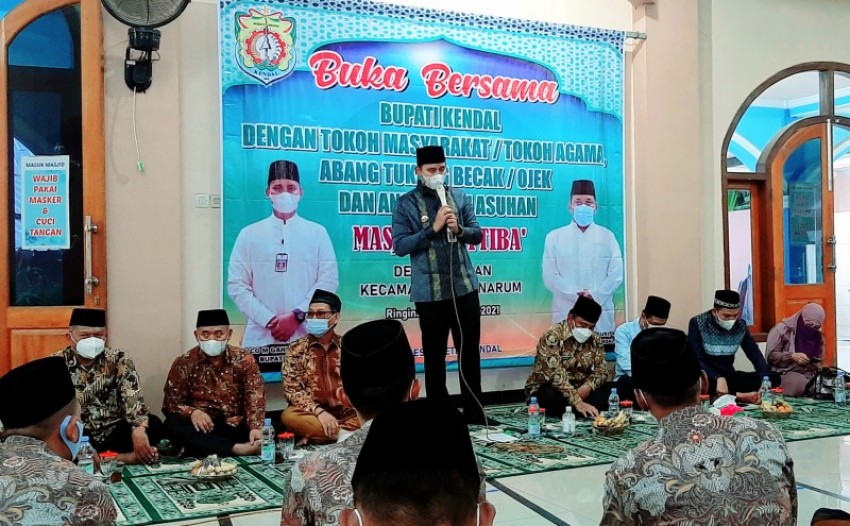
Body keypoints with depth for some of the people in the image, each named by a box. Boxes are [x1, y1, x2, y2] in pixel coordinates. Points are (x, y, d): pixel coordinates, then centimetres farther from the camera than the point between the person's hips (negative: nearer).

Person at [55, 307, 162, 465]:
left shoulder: (119, 360, -1)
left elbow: (133, 397, -14)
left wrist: (139, 430, -34)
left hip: (113, 433, 1)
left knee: (154, 424, -22)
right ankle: (121, 457, -27)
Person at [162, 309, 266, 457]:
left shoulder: (244, 360, 1)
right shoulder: (184, 363, 0)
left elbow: (255, 398, -9)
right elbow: (170, 403, -1)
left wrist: (256, 427, -29)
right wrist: (192, 412, -24)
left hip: (235, 426, 0)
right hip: (202, 426, 1)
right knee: (172, 425, -32)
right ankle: (237, 449, -39)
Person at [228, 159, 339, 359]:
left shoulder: (317, 233, 7)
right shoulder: (249, 235, 7)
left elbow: (329, 281, 0)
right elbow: (237, 285, 3)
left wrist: (297, 316, -10)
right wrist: (268, 320, -9)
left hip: (306, 337, 0)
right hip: (261, 338, 0)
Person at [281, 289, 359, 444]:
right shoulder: (296, 349, 5)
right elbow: (292, 390, -4)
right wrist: (319, 411, -20)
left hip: (347, 413, 2)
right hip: (311, 413, -1)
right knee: (289, 416, -33)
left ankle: (312, 438, -25)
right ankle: (347, 434, -26)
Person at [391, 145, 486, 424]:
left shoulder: (460, 197, 8)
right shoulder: (406, 203, -2)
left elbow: (477, 233, 10)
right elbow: (400, 246, -9)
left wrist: (459, 230, -11)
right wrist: (433, 228, -17)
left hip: (465, 286, 3)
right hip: (429, 292, -3)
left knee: (470, 352, 9)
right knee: (434, 356, 7)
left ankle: (474, 416, 21)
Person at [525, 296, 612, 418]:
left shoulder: (594, 340, 1)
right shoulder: (552, 336, -20)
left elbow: (602, 371, 1)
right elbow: (555, 374, -30)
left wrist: (588, 386, -22)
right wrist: (577, 402, -39)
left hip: (578, 389, 6)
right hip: (545, 389, -5)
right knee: (553, 398, -39)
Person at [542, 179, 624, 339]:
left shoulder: (607, 236, 10)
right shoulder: (554, 237, 7)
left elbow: (616, 274, 3)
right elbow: (550, 276, 0)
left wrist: (594, 296, -12)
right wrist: (576, 296, -12)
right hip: (566, 315, -1)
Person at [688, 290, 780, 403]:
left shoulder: (740, 325, 2)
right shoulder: (697, 323, -12)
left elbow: (755, 355, -2)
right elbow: (696, 359, -18)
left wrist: (766, 380, -20)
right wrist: (718, 378, -33)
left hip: (728, 376, 5)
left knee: (774, 378, -13)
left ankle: (730, 396, -28)